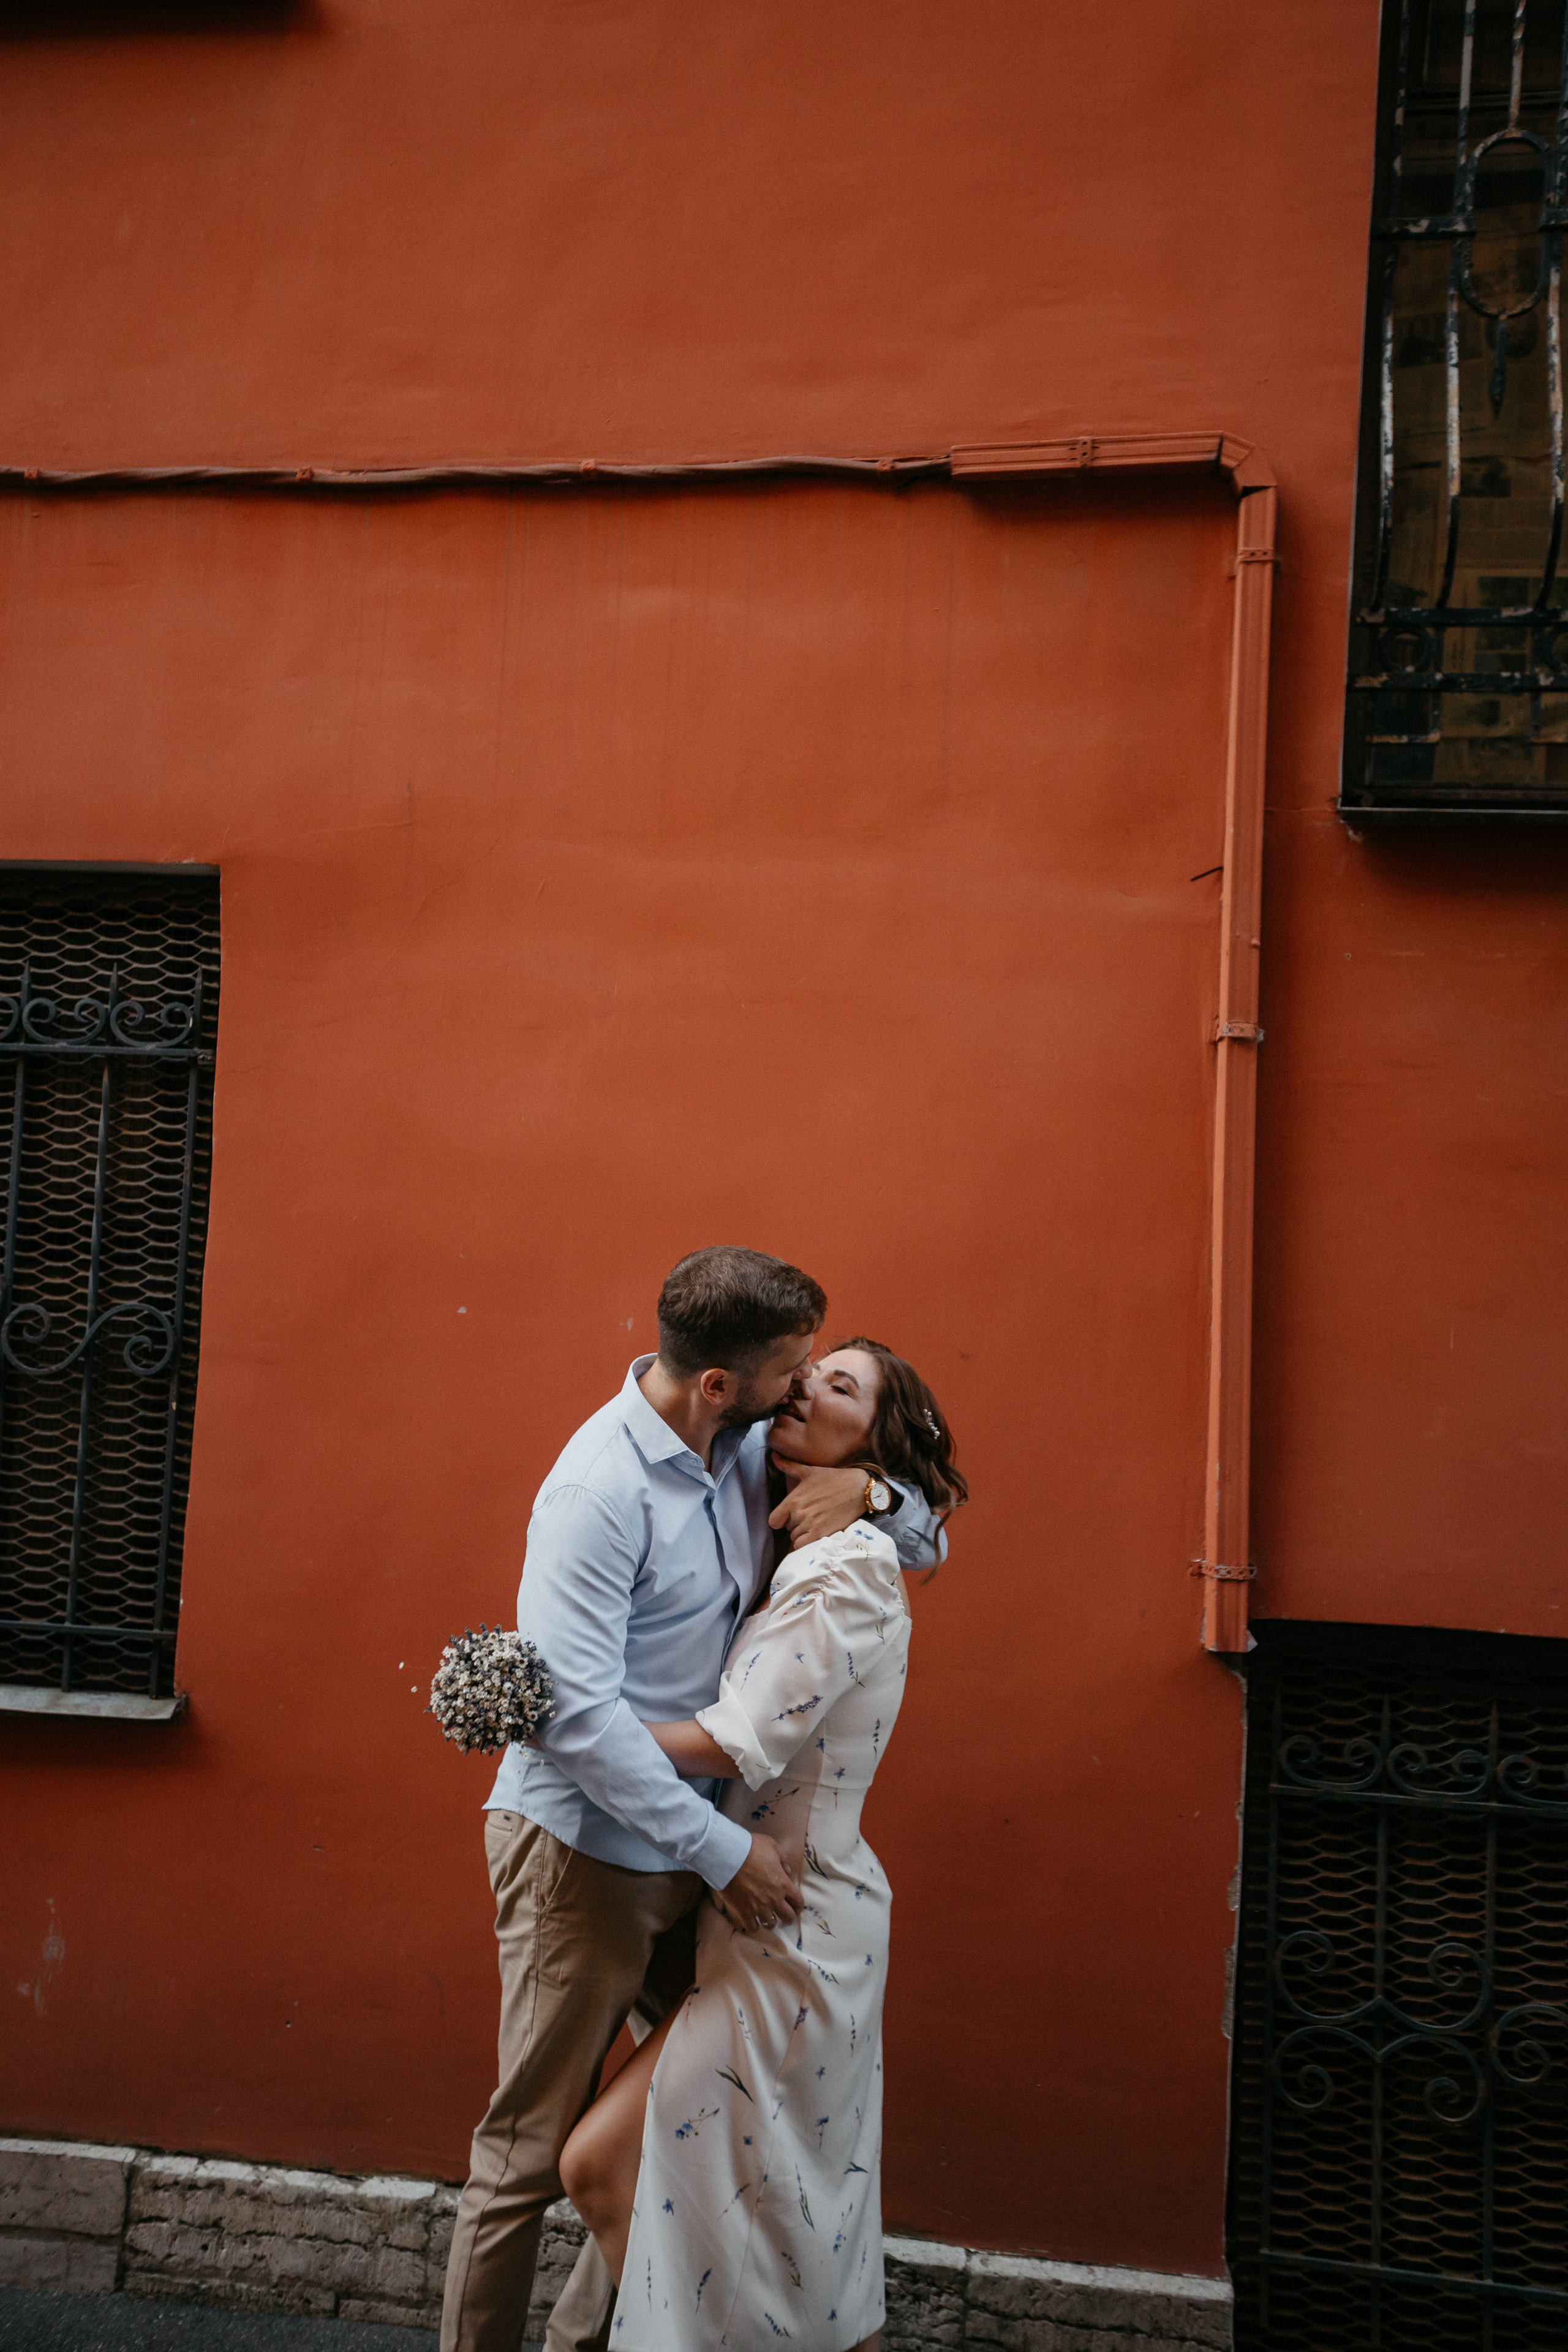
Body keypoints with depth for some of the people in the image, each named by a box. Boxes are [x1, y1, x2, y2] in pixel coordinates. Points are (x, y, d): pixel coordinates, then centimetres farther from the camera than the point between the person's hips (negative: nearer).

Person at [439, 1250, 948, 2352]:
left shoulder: (752, 1448, 1)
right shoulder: (600, 1489, -21)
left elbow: (928, 1541, 12)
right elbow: (577, 1713, -25)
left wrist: (873, 1490, -12)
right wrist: (725, 1849, -21)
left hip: (688, 1844, 8)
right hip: (584, 1850, -8)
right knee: (535, 2150, 3)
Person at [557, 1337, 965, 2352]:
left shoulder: (850, 1569, -17)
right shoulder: (811, 1556, 12)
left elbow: (740, 1741, -24)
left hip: (792, 1931, -9)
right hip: (796, 1917, 9)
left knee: (602, 2162, -8)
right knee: (803, 2203, 16)